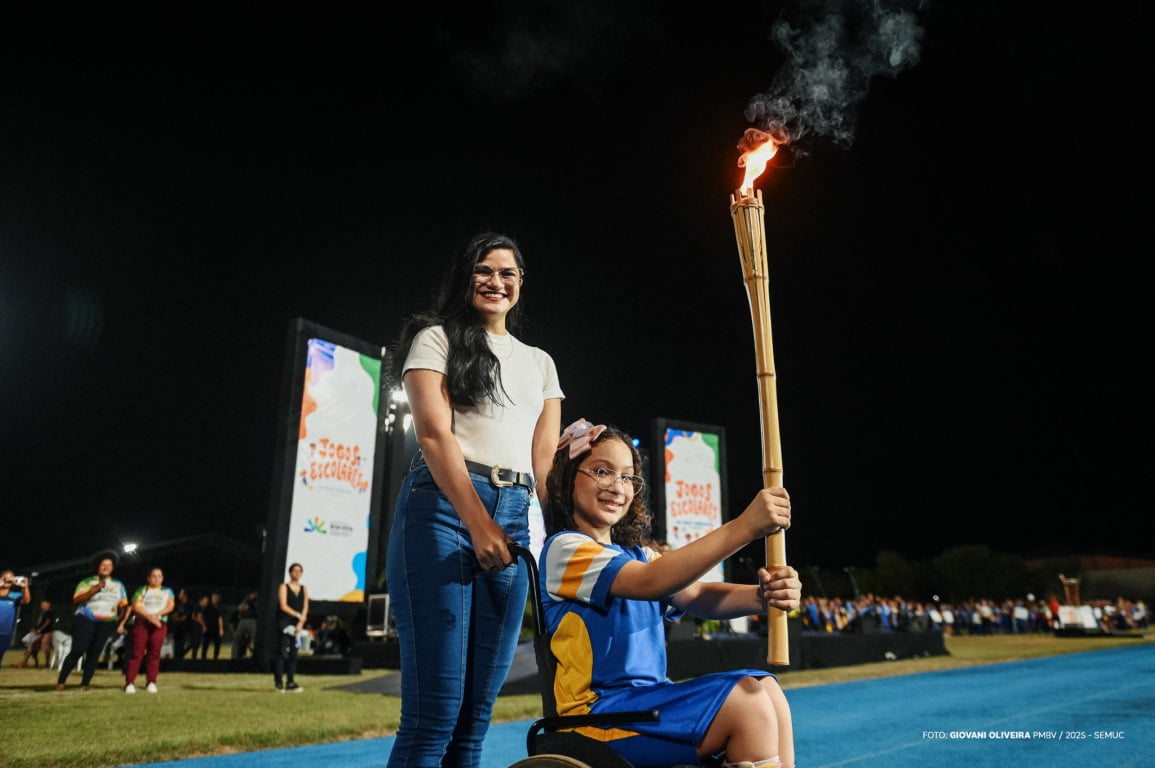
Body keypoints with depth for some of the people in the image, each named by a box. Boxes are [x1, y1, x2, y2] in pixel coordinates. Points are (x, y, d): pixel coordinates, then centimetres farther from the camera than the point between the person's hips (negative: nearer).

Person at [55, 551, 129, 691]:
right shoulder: (87, 582, 3)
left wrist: (120, 617, 5)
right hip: (85, 620, -3)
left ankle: (84, 685, 4)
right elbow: (76, 600, -10)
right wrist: (95, 589, -19)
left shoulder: (118, 585, 14)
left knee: (94, 653, -1)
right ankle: (60, 682, -3)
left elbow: (123, 604, 19)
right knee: (77, 650, -12)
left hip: (106, 623, 3)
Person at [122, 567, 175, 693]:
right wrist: (149, 616, -18)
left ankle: (151, 682, 2)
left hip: (159, 624, 1)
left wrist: (156, 614, -16)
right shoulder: (141, 590, 11)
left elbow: (170, 606, 1)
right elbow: (136, 606, -3)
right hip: (141, 622, -1)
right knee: (137, 652, -8)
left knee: (154, 653, -3)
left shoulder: (167, 591, 16)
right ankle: (130, 682, -6)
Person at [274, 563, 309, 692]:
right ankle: (279, 682, -2)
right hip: (285, 623, -4)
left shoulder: (304, 589, 13)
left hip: (298, 624, 4)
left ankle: (290, 683, 8)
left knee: (294, 653, 4)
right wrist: (298, 615, -10)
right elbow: (283, 606, -8)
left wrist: (301, 622, -7)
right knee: (283, 652, -8)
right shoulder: (284, 587, 1)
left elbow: (305, 607, 7)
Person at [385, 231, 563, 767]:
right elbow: (434, 433, -6)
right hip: (444, 509, -5)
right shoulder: (437, 338, 8)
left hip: (513, 520, 5)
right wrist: (479, 524, -15)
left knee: (476, 713, 7)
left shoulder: (540, 363, 23)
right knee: (434, 712, -7)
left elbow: (546, 457, 14)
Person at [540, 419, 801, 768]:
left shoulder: (635, 553, 15)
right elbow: (650, 582, -26)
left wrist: (762, 595, -22)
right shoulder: (564, 549, -10)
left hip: (649, 701, 8)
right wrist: (742, 527, -33)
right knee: (748, 702, -18)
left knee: (766, 688, -5)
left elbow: (697, 596, -1)